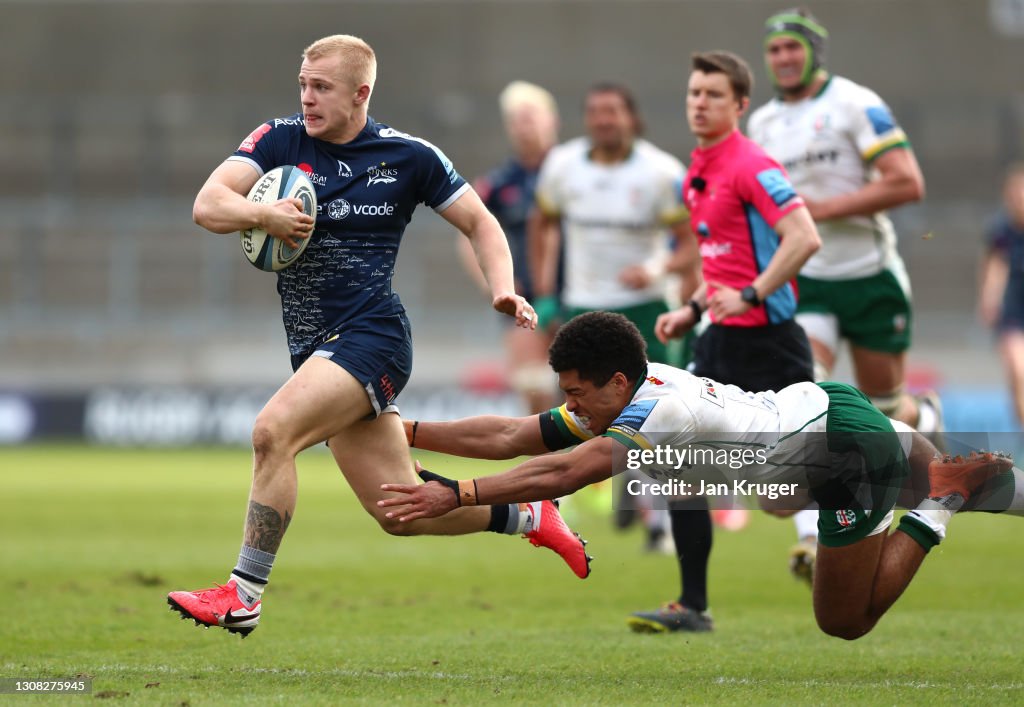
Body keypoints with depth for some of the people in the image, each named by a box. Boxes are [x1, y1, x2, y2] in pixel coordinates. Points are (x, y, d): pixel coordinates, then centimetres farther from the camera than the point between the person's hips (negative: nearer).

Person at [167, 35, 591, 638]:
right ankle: (528, 517, 27)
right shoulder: (279, 140, 5)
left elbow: (480, 222, 10)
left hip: (370, 335, -5)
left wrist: (504, 290, -7)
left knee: (273, 431, -26)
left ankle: (243, 597, -20)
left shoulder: (408, 155, -1)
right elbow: (207, 205, -6)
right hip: (316, 348, 5)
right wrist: (262, 214, -27)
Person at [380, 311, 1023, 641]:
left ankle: (945, 505, 0)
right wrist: (407, 431, -10)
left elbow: (563, 473, -43)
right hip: (823, 401, 9)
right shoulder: (622, 392, -5)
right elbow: (507, 437, -5)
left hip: (850, 449, -9)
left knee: (844, 621, 0)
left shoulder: (654, 415, -29)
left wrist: (456, 494, -48)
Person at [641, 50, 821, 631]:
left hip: (766, 341, -9)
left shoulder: (750, 166, -14)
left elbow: (804, 238, -25)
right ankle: (693, 606, 3)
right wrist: (692, 310, 16)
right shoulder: (697, 174, 15)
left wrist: (749, 296, -27)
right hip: (722, 342, 9)